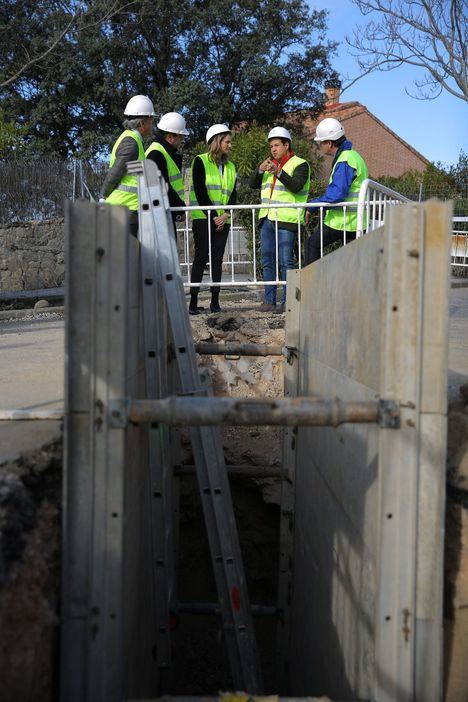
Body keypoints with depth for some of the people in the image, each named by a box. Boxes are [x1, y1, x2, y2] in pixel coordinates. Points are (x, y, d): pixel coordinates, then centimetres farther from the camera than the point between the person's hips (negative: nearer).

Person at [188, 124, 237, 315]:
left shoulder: (230, 167, 18)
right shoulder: (200, 161, 1)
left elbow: (233, 195, 11)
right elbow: (200, 192, -8)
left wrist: (225, 215, -7)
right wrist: (212, 216, -14)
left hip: (222, 220, 5)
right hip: (202, 218, -5)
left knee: (217, 259, 3)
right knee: (201, 258, -7)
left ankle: (215, 301, 5)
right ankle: (193, 301, -4)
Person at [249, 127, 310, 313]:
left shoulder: (299, 164, 1)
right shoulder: (269, 164, 21)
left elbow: (296, 186, -17)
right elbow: (252, 184, 11)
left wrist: (278, 172, -28)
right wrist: (260, 170, -7)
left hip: (286, 220, -7)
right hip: (267, 219, 7)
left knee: (286, 261, -7)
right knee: (267, 261, 7)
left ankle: (287, 301, -2)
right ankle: (269, 300, 12)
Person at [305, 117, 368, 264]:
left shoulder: (344, 161, -17)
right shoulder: (354, 156, 16)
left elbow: (337, 194, -26)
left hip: (341, 221, -9)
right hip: (356, 222, 9)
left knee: (312, 244, 8)